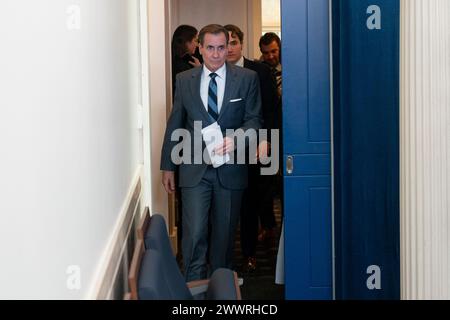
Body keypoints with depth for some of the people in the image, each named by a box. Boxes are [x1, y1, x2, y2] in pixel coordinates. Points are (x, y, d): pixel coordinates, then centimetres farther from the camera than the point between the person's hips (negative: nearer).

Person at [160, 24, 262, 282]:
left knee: (225, 235, 11)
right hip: (195, 168, 0)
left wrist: (235, 139, -20)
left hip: (230, 169, 0)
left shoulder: (247, 79, 0)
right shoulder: (184, 80, 5)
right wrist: (168, 166, 8)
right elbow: (174, 125, 8)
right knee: (194, 234, -8)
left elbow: (254, 119, 0)